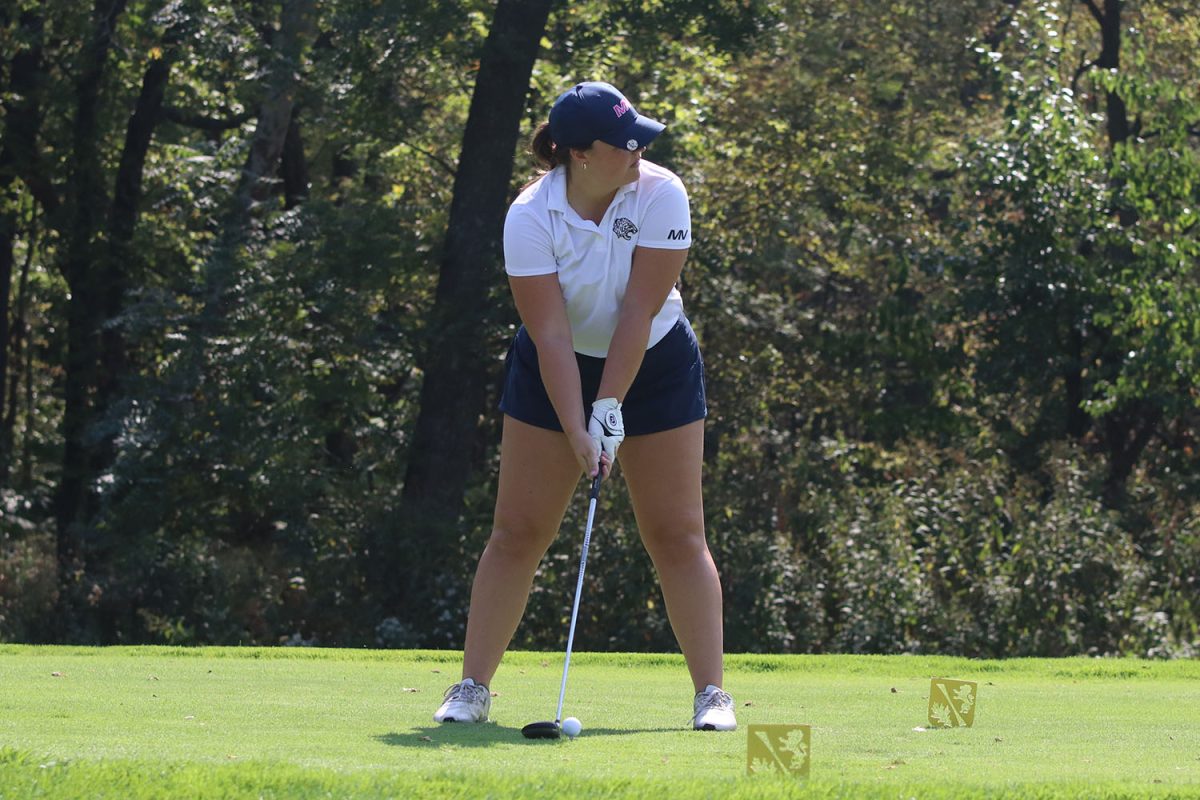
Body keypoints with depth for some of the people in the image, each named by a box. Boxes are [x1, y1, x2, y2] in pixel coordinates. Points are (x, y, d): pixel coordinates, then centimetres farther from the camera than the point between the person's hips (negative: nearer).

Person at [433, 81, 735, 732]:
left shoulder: (660, 195, -19)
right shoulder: (530, 217, -20)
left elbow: (638, 313, -20)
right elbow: (550, 336, -22)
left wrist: (610, 407, -22)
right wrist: (577, 431, -27)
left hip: (655, 365, 0)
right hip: (555, 374, 0)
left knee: (677, 534, -3)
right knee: (518, 532, -2)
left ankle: (711, 693, -1)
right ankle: (472, 688, 5)